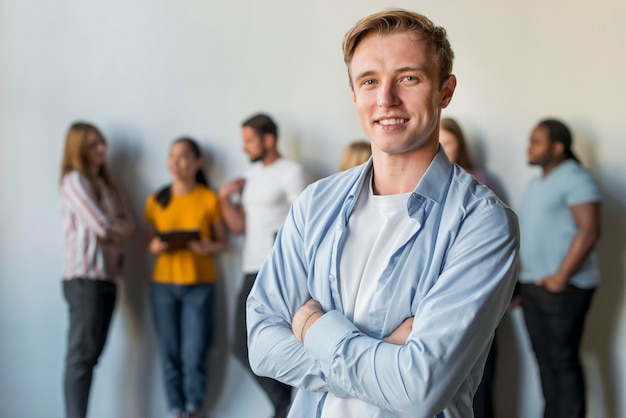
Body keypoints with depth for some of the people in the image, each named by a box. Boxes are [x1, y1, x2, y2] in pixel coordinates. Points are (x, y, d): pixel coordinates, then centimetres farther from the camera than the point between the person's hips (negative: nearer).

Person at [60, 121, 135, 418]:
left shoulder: (108, 184, 18)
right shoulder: (74, 180, -5)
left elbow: (129, 226, 10)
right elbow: (101, 226, -13)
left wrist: (112, 229, -8)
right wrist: (119, 227, 5)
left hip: (108, 276, 7)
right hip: (84, 277, -7)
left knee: (92, 353, 6)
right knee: (81, 354, -9)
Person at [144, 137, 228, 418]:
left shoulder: (209, 198, 0)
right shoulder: (156, 201, 5)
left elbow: (223, 242, 3)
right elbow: (150, 241, 13)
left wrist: (208, 247, -17)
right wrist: (154, 247, -9)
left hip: (199, 285, -2)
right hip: (163, 284, 2)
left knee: (194, 355, -5)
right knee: (169, 353, 2)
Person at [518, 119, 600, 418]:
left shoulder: (574, 178, -9)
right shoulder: (536, 184, 19)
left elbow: (589, 230, -17)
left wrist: (561, 277, -18)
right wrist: (523, 279, 14)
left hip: (563, 287, -8)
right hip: (531, 286, 8)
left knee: (563, 360, -7)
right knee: (544, 357, 11)